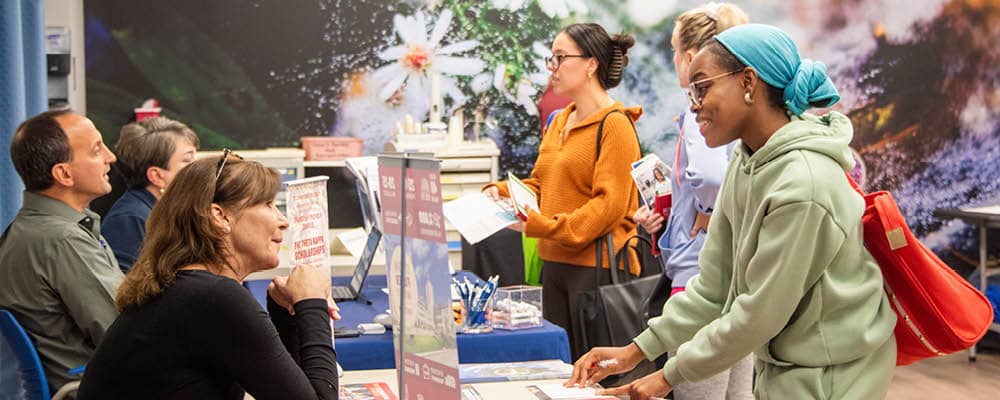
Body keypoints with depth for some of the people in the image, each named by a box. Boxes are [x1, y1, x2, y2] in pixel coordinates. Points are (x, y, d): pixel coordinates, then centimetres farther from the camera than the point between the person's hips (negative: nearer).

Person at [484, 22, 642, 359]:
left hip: (596, 265, -8)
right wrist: (501, 192, 1)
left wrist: (539, 225, -24)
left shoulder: (615, 124, -11)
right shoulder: (560, 121, 15)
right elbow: (540, 184, 21)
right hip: (555, 264, 8)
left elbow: (609, 205, -18)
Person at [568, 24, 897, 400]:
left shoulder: (802, 186, -26)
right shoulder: (745, 161, 1)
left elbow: (760, 312, -21)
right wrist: (635, 351, -1)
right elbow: (714, 284, 4)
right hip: (782, 364, 7)